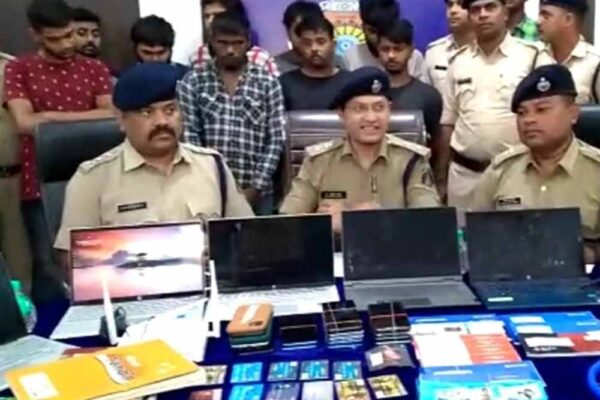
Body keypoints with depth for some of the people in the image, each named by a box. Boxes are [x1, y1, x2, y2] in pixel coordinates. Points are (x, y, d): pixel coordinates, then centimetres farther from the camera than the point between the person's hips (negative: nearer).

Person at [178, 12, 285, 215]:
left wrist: (255, 188, -7)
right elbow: (189, 136, -1)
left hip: (255, 193, 1)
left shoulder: (267, 82, 3)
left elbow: (276, 140, 0)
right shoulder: (193, 81, 3)